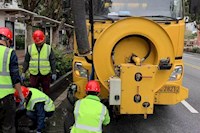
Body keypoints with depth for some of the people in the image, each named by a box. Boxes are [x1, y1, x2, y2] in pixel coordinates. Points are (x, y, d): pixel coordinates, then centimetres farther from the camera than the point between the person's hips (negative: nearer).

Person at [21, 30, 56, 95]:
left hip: (45, 74, -1)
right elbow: (26, 61, 7)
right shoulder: (30, 48, 3)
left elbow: (52, 61, 4)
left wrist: (54, 73, 2)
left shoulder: (48, 48, 1)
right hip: (34, 74, 1)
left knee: (46, 91, 11)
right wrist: (23, 72, 5)